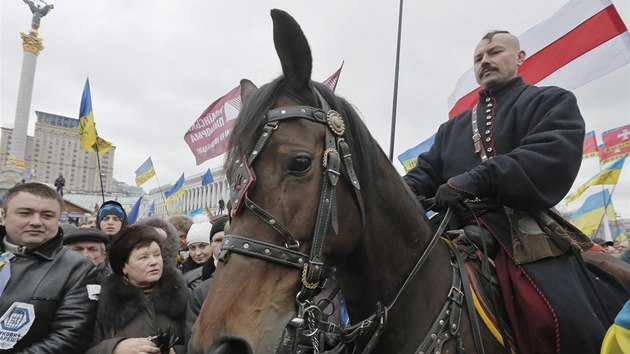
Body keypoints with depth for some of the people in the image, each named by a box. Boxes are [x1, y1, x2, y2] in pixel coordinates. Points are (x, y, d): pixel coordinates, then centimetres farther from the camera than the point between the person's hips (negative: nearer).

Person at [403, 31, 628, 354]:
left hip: (525, 228, -5)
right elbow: (427, 171, 22)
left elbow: (554, 156, -7)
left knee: (567, 321, -28)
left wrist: (476, 179, -20)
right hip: (460, 231, 5)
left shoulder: (553, 102, 13)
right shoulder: (452, 128, 30)